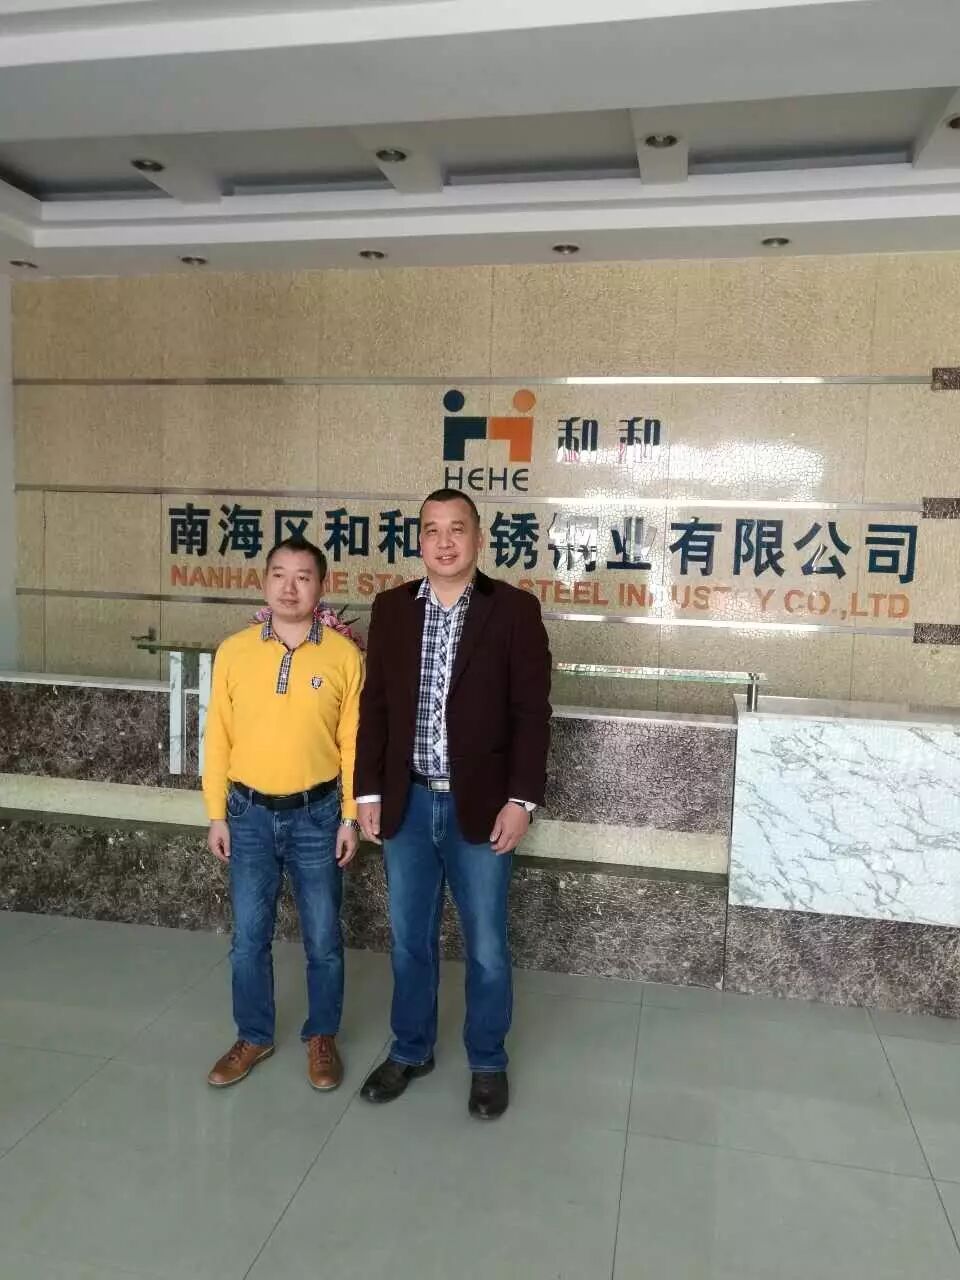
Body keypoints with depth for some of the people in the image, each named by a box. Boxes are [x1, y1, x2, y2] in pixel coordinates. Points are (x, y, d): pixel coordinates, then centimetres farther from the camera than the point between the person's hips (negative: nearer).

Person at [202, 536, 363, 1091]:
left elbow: (353, 743, -3)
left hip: (316, 815, -1)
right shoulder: (233, 651, -2)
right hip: (250, 814, 2)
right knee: (249, 937, 13)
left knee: (323, 938, 10)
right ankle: (254, 1036, 34)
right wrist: (217, 814, 1)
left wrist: (350, 817, -4)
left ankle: (322, 1037, 32)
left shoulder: (344, 656, -7)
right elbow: (218, 738, 2)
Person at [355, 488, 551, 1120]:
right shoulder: (391, 608, 3)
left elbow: (532, 712, -7)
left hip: (481, 806, -3)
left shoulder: (514, 609, -7)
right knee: (410, 940, 16)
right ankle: (410, 1049, 37)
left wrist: (522, 799, -12)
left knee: (486, 947, 10)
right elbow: (374, 706, 6)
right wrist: (368, 791, 2)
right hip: (406, 804, 3)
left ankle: (488, 1062, 32)